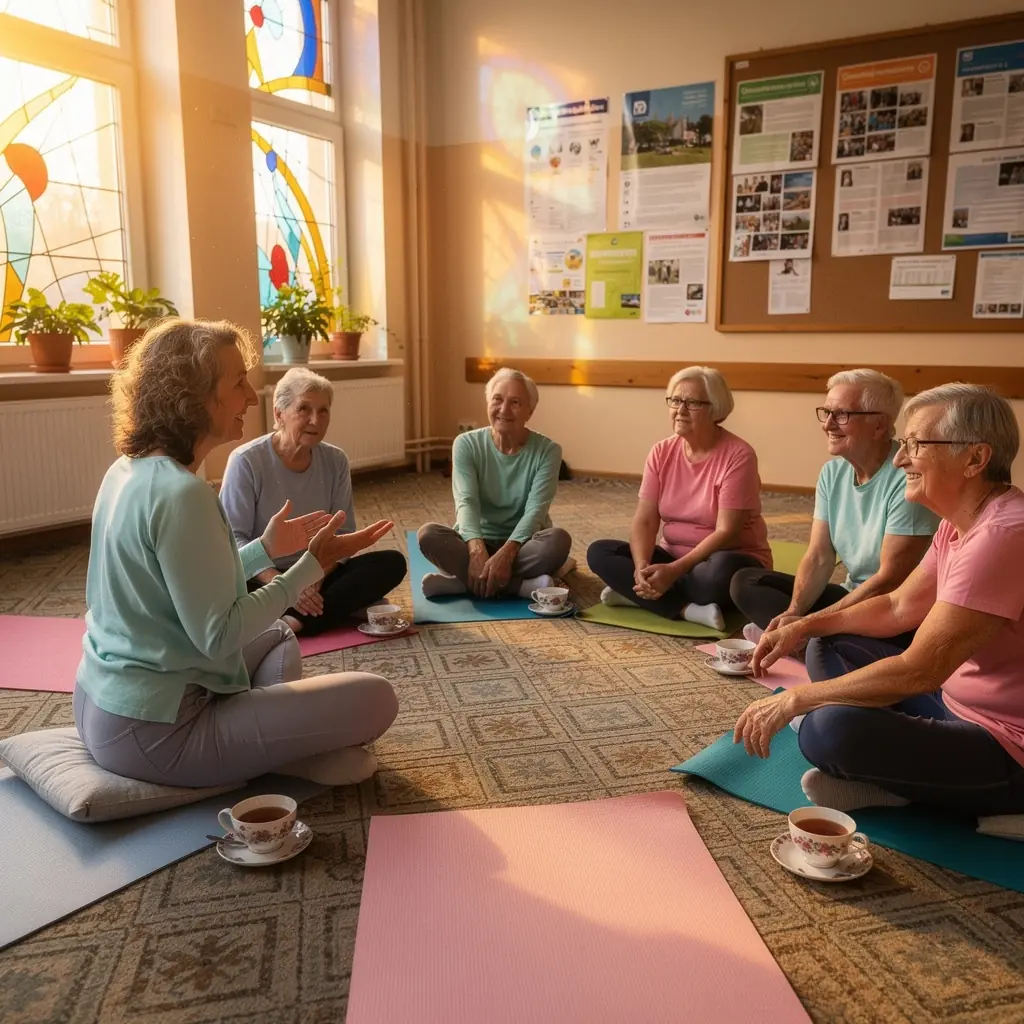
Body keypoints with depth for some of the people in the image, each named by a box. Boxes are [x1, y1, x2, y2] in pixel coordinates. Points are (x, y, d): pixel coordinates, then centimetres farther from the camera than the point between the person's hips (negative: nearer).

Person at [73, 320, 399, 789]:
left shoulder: (128, 470, 6)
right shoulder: (181, 493, -24)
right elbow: (218, 635, -22)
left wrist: (265, 549, 14)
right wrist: (313, 564, -16)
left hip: (102, 705, 10)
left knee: (277, 637, 31)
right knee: (375, 698, -13)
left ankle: (273, 741, 8)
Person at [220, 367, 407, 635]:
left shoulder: (335, 461, 0)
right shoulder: (246, 461, -12)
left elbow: (343, 533, 0)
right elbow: (233, 539, -15)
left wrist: (315, 578, -19)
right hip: (261, 580, -4)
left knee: (392, 562, -19)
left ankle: (293, 622, -30)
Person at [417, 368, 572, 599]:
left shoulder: (547, 450, -7)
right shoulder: (467, 444, -4)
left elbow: (536, 510, -18)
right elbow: (466, 502, -17)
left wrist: (506, 553, -36)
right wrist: (477, 550, -37)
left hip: (522, 543, -1)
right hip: (477, 541, 1)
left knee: (558, 540, -33)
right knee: (428, 534, -29)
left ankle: (462, 581, -31)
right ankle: (523, 585, -34)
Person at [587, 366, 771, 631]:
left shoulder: (738, 455, -17)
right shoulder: (662, 452, 0)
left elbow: (726, 532, -21)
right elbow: (644, 520, -6)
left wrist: (674, 570, -30)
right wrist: (642, 568, -26)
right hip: (673, 558, 5)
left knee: (720, 572, -40)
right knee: (599, 552, -15)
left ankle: (637, 594, -18)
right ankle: (691, 610, -26)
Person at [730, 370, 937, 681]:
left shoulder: (907, 478, -20)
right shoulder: (832, 472, 4)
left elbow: (891, 580, -21)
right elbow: (819, 557, 2)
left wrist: (807, 624, -23)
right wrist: (793, 612, -17)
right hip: (853, 597, 9)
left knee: (824, 646, -39)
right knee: (746, 583, -3)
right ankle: (803, 639, -18)